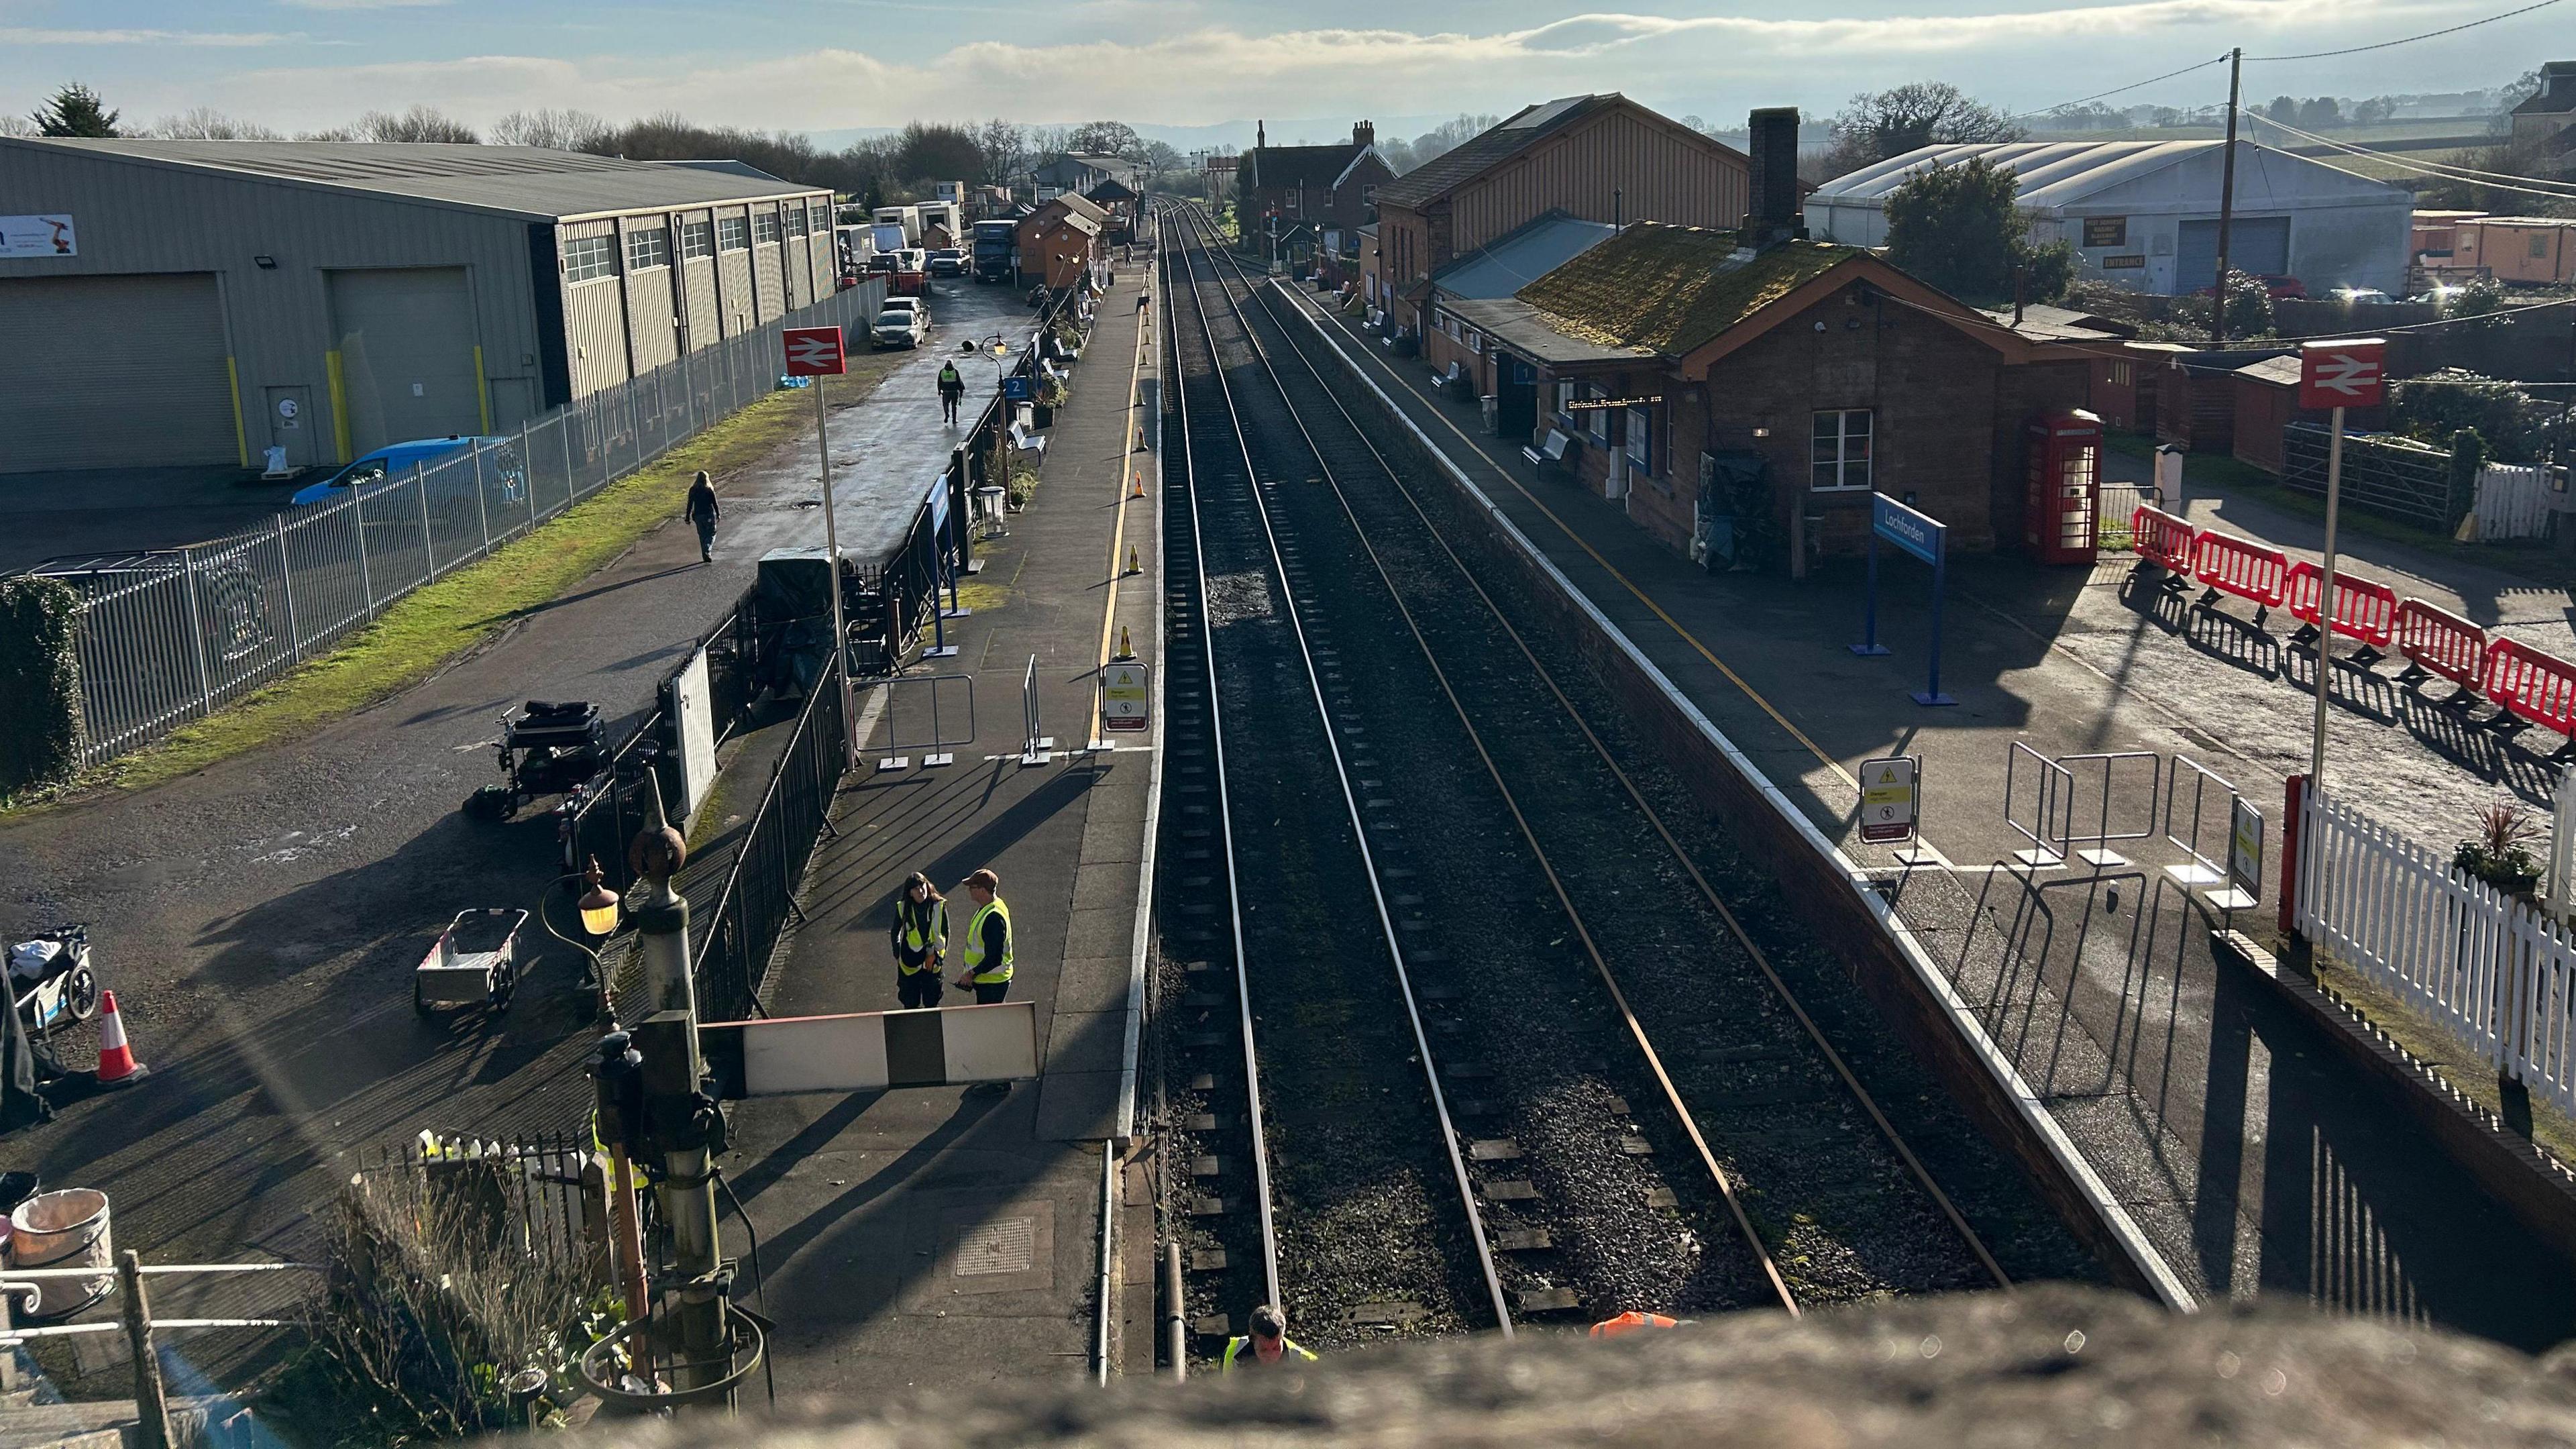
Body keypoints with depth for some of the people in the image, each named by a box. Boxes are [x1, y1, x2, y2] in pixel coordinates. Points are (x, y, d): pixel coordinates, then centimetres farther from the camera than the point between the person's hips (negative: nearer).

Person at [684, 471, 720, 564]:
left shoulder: (693, 490, 0)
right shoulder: (709, 489, -6)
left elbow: (690, 505, 1)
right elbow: (715, 503, -4)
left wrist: (688, 517, 6)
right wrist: (718, 514, 7)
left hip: (698, 515, 3)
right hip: (709, 514, -3)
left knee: (702, 536, 13)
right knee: (711, 534, 5)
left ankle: (706, 556, 15)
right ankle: (708, 551, -19)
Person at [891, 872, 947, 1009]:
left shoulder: (939, 906, -6)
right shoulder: (903, 907, -4)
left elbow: (944, 933, 1)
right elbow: (895, 932, 10)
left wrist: (935, 953, -4)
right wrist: (898, 955, 6)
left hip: (932, 962, 0)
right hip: (909, 963, 0)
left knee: (931, 1003, 3)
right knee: (910, 1004, 2)